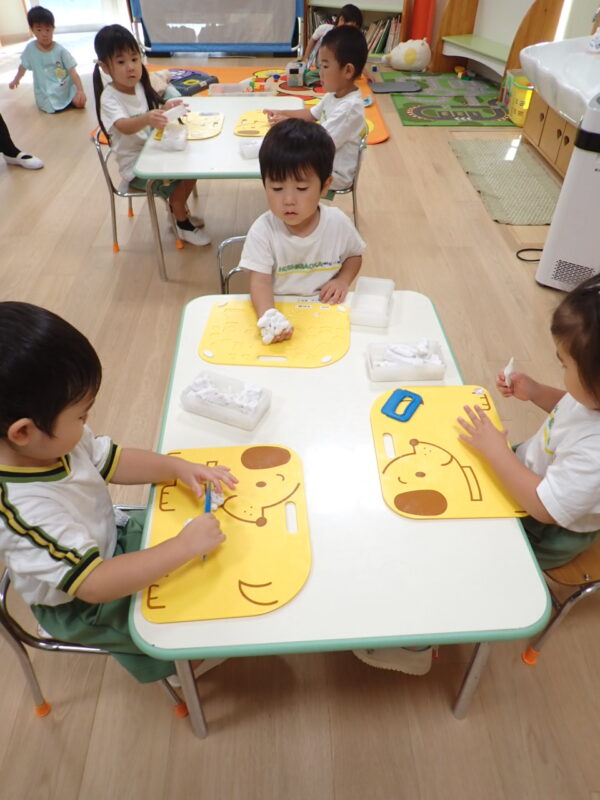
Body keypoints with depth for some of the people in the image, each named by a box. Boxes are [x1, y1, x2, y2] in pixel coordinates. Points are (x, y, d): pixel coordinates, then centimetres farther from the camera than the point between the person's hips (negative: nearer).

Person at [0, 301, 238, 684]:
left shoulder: (49, 442, -19)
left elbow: (114, 461, -4)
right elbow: (95, 584, -40)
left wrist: (181, 468, -16)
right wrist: (185, 546, -39)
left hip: (109, 542, 7)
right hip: (82, 607, -7)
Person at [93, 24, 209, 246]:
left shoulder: (140, 86, 4)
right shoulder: (109, 98, -19)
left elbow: (156, 114, 9)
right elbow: (124, 126, -38)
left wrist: (166, 108, -15)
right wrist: (147, 119, -58)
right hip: (133, 165, -8)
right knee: (176, 179, -22)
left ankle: (178, 209, 18)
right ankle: (183, 225, 2)